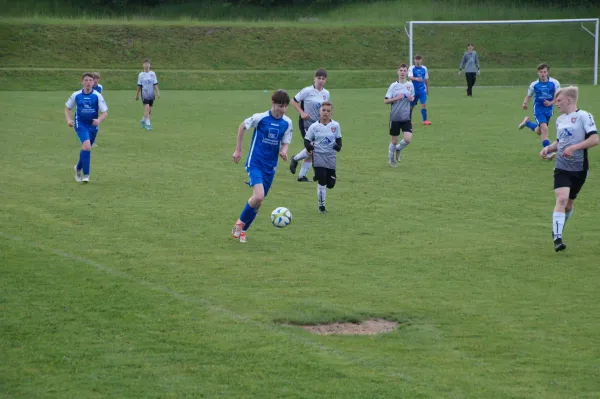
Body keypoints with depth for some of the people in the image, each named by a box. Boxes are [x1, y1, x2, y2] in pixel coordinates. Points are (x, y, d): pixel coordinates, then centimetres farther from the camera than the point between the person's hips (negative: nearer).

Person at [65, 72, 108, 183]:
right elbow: (67, 108, 10)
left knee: (86, 148, 15)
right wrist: (68, 119, -7)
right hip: (80, 124, -2)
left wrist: (99, 120, -26)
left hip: (93, 125, 2)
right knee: (87, 146, -22)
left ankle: (78, 168, 44)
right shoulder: (76, 95, -4)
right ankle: (86, 174, -15)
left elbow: (105, 112, -6)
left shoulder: (97, 96, -7)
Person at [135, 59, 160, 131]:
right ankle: (148, 124, -15)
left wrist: (158, 93, -6)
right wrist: (137, 95, 9)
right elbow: (139, 86, 6)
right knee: (147, 107, -16)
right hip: (144, 94, -3)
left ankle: (143, 121, 30)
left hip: (151, 94, 3)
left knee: (149, 109, 9)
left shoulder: (153, 74, 5)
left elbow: (155, 84, 4)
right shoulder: (141, 75, 1)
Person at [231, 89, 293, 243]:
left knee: (258, 201, 11)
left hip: (270, 166, 5)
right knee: (259, 196, -23)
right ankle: (240, 223, -1)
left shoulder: (287, 123, -1)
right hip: (255, 163, -5)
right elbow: (242, 127, 2)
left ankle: (242, 230, 28)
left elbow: (285, 143, 5)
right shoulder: (260, 118, -12)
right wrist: (238, 150, 4)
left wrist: (284, 151, -19)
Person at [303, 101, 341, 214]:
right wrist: (309, 146, -20)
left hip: (331, 157, 2)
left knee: (330, 184, 3)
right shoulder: (314, 126, -4)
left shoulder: (335, 125, 0)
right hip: (318, 157, -2)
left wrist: (338, 146, -12)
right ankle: (321, 205, 3)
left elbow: (338, 139, 10)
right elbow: (306, 140, 1)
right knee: (322, 181, -11)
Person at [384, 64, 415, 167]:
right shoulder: (393, 86, -7)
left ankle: (398, 149, 21)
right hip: (395, 117, -2)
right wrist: (396, 98, -20)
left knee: (408, 139, -12)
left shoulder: (410, 85, 3)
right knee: (394, 141, 7)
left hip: (406, 117, 2)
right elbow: (385, 101, -6)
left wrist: (412, 98, -3)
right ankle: (391, 159, 30)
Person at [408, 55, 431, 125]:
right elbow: (410, 77, -23)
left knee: (424, 104, -13)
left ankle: (425, 120, -12)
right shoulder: (412, 68, -6)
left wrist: (427, 89, 19)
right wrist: (416, 79, -43)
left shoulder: (424, 68, 4)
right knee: (411, 106, 7)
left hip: (422, 90, 2)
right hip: (414, 90, -2)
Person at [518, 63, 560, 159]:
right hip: (538, 108, -3)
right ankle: (548, 152, -19)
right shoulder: (534, 85, -7)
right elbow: (528, 96, 4)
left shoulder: (554, 83, -9)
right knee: (544, 128, -23)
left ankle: (527, 122, 47)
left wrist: (550, 103, -25)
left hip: (549, 108, 3)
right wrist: (525, 103, -18)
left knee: (539, 131, 16)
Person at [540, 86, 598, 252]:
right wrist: (549, 148, 4)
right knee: (562, 199, -18)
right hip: (562, 167, 3)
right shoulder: (560, 120, 12)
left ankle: (558, 230, 38)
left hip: (579, 168, -3)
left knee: (568, 203, 11)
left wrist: (574, 147, -24)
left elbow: (594, 139, -17)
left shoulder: (583, 116, -9)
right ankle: (557, 238, -21)